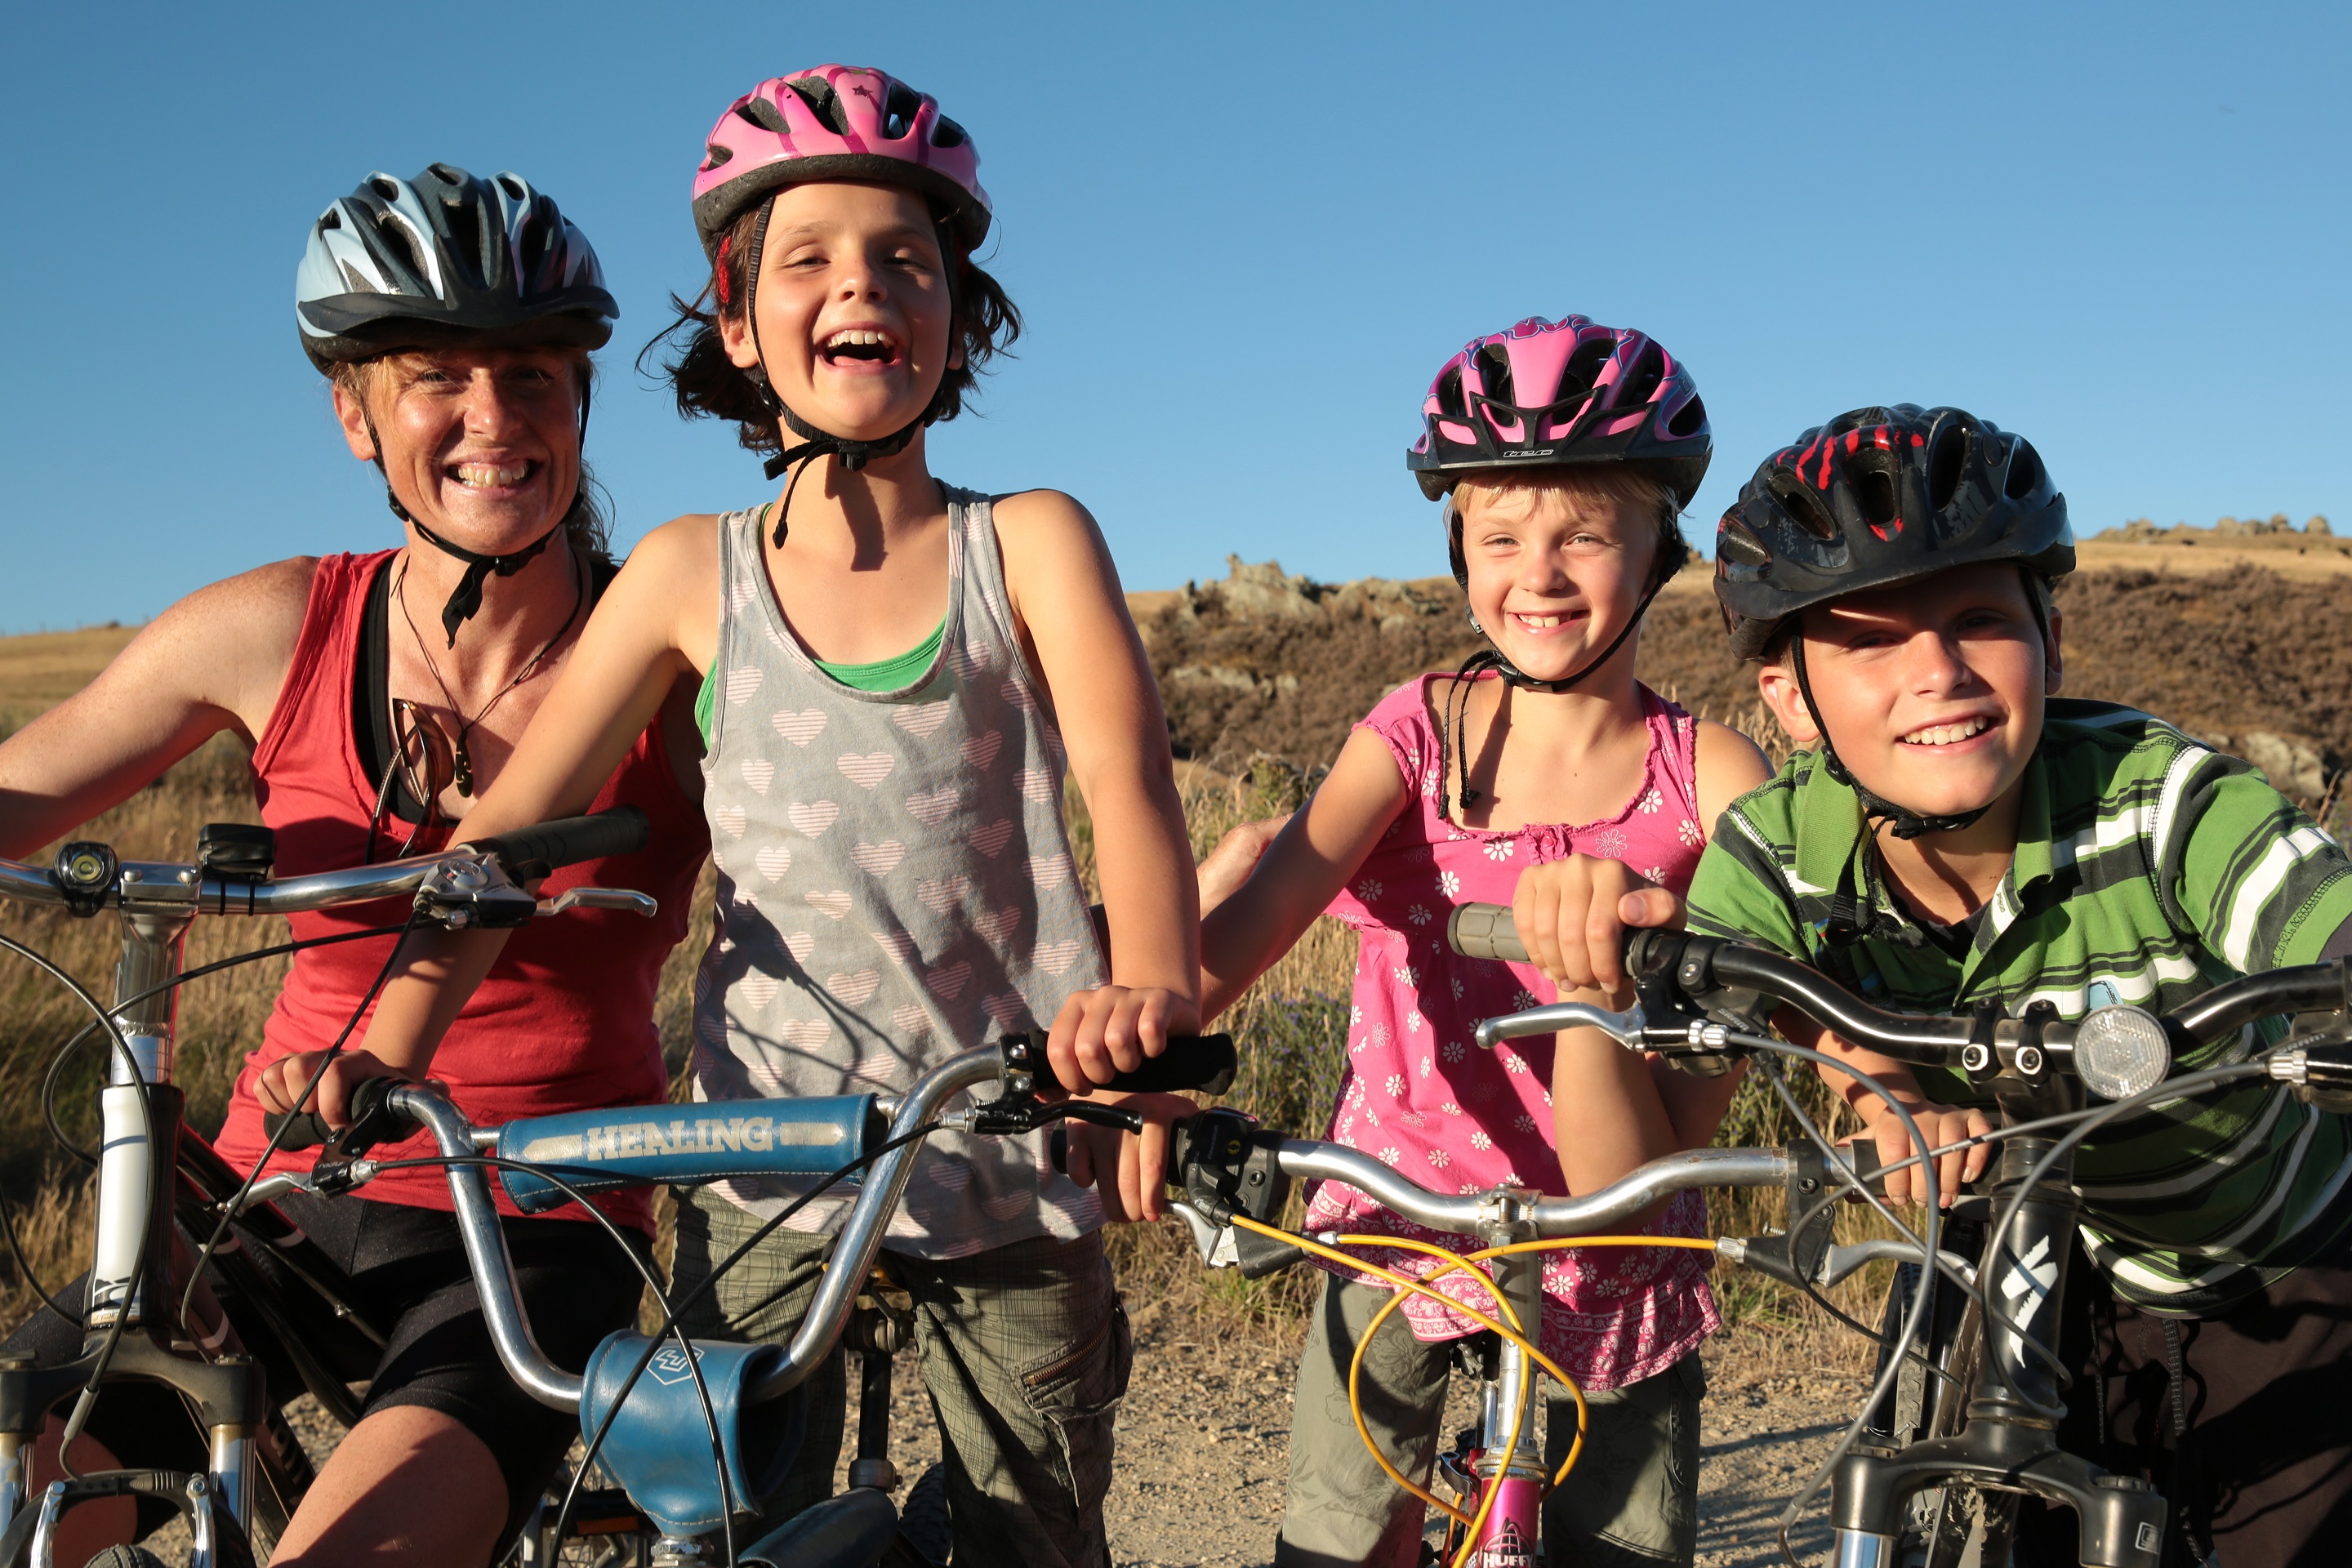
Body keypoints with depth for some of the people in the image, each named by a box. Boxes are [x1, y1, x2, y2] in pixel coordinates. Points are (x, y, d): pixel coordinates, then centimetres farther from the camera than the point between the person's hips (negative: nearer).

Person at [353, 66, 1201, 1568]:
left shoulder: (1030, 542, -1)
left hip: (1010, 1163, 0)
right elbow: (508, 834, 1)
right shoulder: (694, 573, 2)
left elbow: (1127, 777, -15)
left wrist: (1152, 983, -36)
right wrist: (379, 1057, -11)